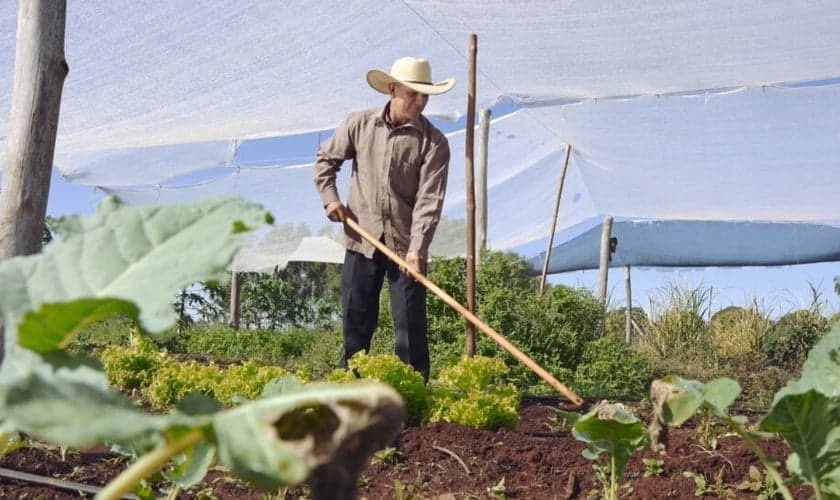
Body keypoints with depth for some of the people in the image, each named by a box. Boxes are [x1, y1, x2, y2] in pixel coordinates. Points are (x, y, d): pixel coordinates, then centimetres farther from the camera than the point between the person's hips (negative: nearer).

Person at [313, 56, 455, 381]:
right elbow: (326, 159, 16)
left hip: (406, 245, -2)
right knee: (355, 321, 11)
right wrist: (330, 198, 2)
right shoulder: (359, 124, 2)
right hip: (362, 241, 2)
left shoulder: (433, 142, -6)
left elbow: (429, 200, -14)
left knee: (410, 324, 0)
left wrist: (417, 248, -24)